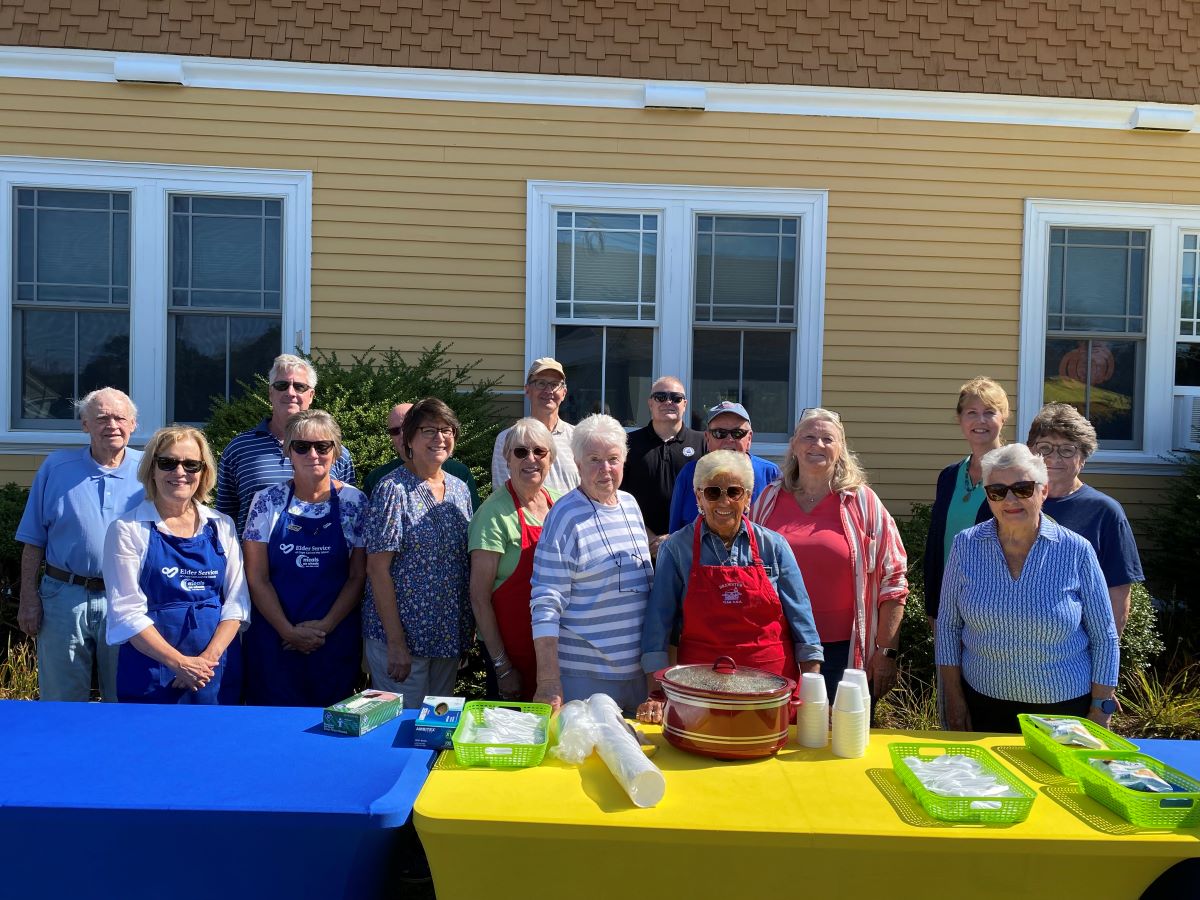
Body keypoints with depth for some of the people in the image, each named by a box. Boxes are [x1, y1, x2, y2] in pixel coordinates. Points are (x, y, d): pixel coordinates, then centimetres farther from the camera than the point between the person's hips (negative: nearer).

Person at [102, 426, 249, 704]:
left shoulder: (221, 525, 6)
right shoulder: (127, 530, -2)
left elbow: (236, 600, 3)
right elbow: (126, 611, -7)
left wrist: (209, 657, -11)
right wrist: (179, 663, -16)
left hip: (218, 671, 3)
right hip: (150, 675, -2)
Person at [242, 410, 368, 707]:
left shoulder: (354, 501, -1)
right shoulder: (267, 501, 0)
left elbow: (358, 576, 0)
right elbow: (257, 577, 0)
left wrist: (325, 626, -9)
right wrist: (289, 631, -8)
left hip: (336, 636, 0)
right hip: (274, 637, 1)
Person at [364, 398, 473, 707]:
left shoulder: (459, 490, 7)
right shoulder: (394, 490, -13)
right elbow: (378, 569, -15)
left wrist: (470, 626, 9)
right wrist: (396, 642, -18)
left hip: (450, 635, 6)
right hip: (401, 635, -6)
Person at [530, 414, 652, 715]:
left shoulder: (630, 504, 7)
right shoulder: (566, 516, -13)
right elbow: (546, 605, -16)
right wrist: (548, 682, -20)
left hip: (637, 668, 6)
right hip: (584, 674, -6)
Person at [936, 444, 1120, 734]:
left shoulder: (1076, 551, -9)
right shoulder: (966, 545, -6)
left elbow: (1104, 639, -2)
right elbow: (948, 626, 1)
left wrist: (1100, 712, -3)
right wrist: (954, 699, 0)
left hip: (1064, 708, -1)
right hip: (984, 704, 1)